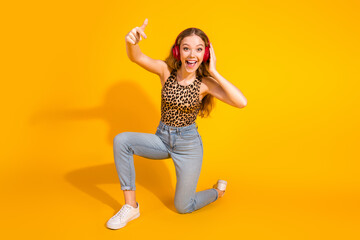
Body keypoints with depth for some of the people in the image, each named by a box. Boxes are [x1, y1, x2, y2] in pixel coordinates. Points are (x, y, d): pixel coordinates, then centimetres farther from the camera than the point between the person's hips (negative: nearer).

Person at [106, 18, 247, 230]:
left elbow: (241, 102, -30)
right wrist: (132, 41, -51)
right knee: (121, 140, -23)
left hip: (189, 144, -3)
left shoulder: (205, 83, -16)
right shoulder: (166, 70, -10)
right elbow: (136, 57, -27)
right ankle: (131, 206, -9)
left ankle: (218, 191, 37)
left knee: (183, 207, 4)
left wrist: (214, 72, -27)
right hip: (162, 139, 3)